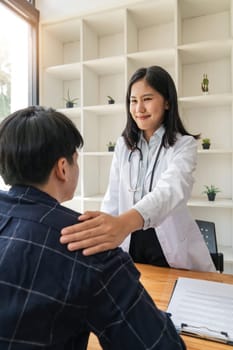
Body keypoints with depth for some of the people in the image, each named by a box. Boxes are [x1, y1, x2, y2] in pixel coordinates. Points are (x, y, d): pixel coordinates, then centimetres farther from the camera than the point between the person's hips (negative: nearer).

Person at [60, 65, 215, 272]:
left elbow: (171, 190, -33)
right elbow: (113, 198, 0)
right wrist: (101, 232, -11)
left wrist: (125, 221, -51)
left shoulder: (184, 144, -12)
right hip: (129, 243, 4)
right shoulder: (123, 144, 1)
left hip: (171, 248, -3)